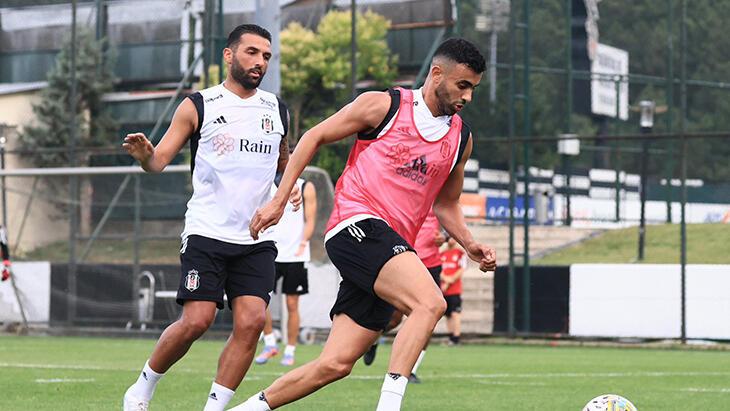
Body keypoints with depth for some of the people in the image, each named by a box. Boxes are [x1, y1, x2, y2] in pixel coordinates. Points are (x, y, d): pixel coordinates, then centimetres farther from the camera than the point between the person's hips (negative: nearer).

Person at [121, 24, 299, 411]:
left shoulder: (276, 110, 13)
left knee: (251, 322, -11)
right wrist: (144, 154, -26)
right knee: (196, 320, -13)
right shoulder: (198, 106, 0)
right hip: (207, 234, -4)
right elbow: (160, 161, -3)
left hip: (257, 239, 4)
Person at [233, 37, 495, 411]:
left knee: (336, 364, 1)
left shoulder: (461, 139, 16)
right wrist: (279, 200, 1)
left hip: (393, 247, 7)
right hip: (357, 225, -7)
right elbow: (314, 137, 7)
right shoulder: (383, 106, 0)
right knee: (430, 303, -30)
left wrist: (470, 246, 10)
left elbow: (445, 205, 28)